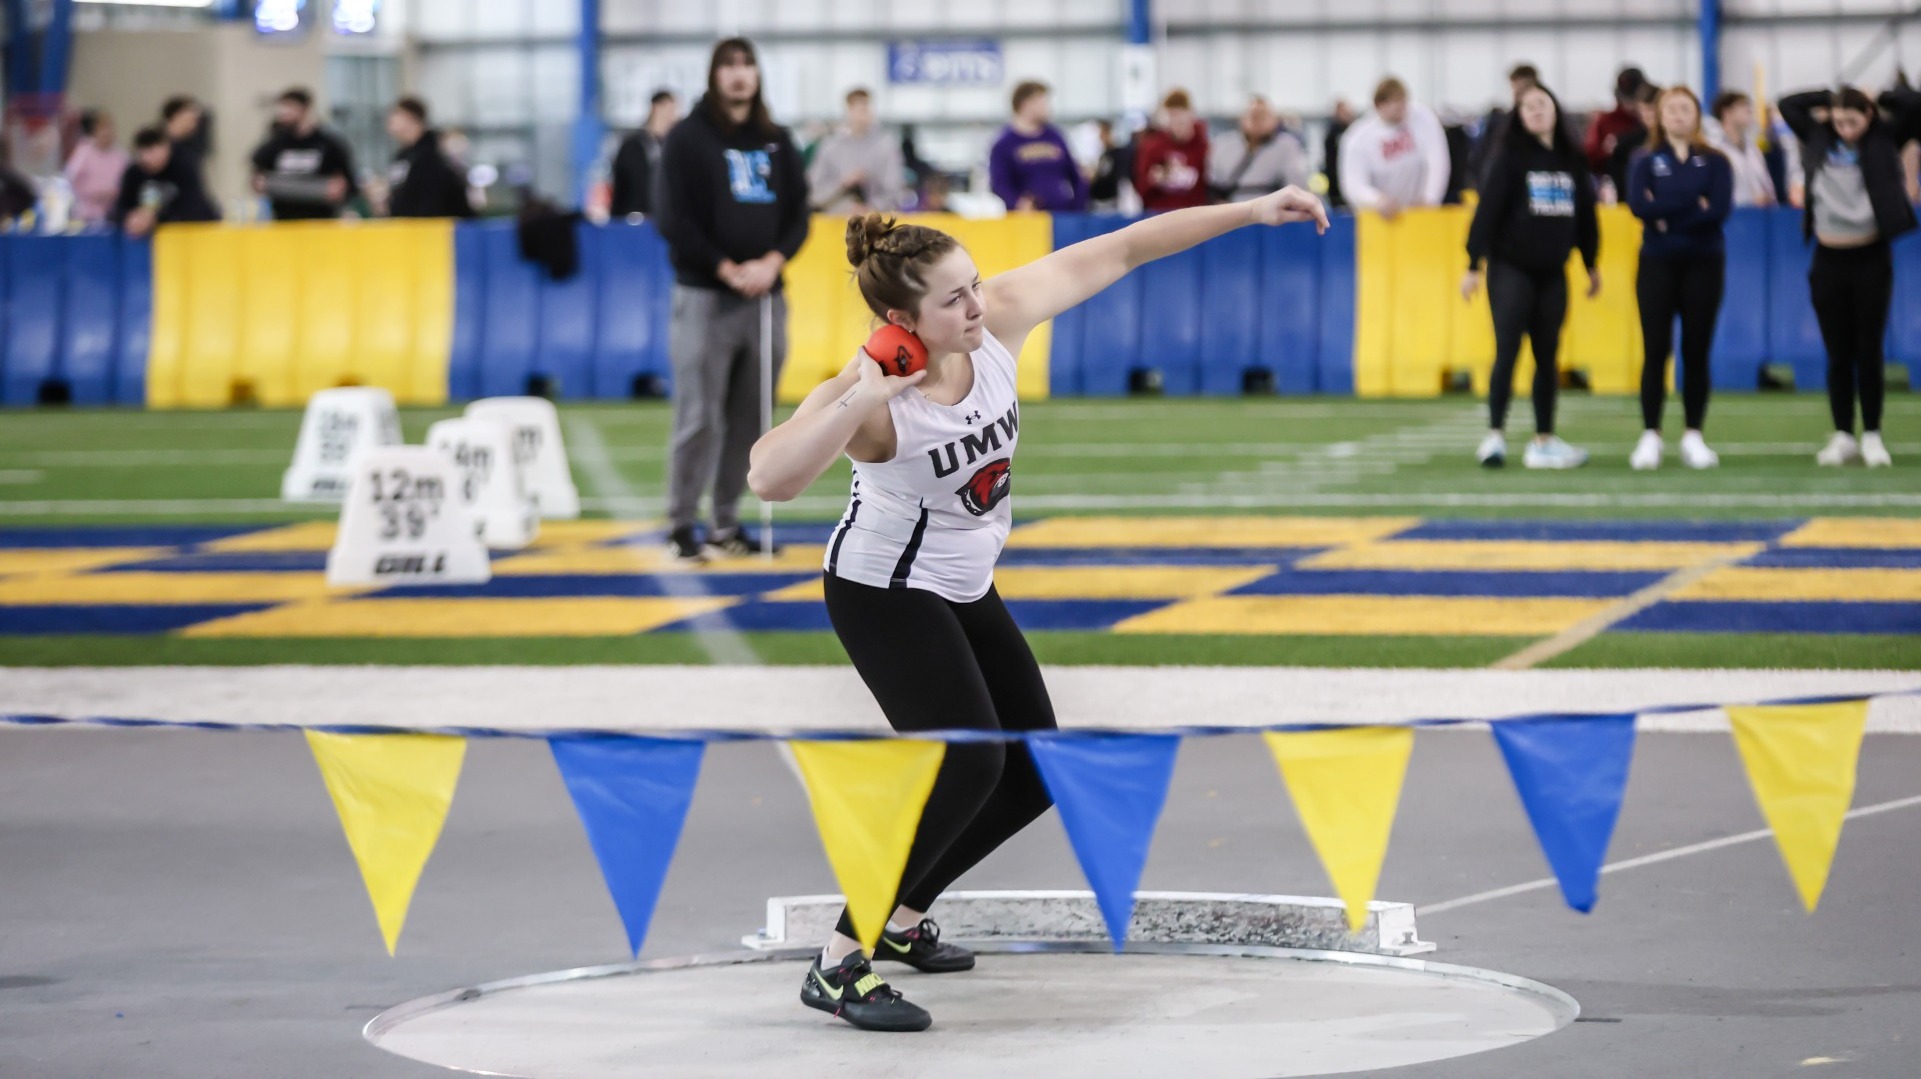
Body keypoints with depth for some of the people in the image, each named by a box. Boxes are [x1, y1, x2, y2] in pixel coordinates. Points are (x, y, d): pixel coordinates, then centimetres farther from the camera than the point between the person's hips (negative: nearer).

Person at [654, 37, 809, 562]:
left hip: (765, 297, 5)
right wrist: (726, 269, -13)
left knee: (747, 420, 6)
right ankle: (681, 529, 0)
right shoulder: (688, 138, -1)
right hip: (705, 297, -5)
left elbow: (798, 213, 10)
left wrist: (772, 262, -8)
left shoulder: (777, 141, 12)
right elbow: (674, 219, -7)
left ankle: (727, 525, 15)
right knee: (699, 419, -6)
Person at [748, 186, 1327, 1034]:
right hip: (883, 594, -8)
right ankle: (838, 966, -21)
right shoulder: (869, 398, -32)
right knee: (967, 764, -25)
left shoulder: (1000, 319, -16)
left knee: (1033, 772, 11)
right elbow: (770, 479, -47)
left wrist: (1251, 212, -10)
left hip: (965, 590, 8)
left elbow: (1118, 252, -10)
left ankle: (904, 920, 29)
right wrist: (856, 403, -53)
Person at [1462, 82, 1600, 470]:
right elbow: (1487, 210, -9)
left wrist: (1592, 264, 19)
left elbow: (1585, 215, 16)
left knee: (1547, 356, 8)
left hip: (1552, 273, 4)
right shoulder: (1509, 158, -5)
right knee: (1507, 351, -8)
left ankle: (1544, 441, 14)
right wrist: (1474, 264, -14)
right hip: (1511, 269, -4)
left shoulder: (1572, 161, 8)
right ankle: (1494, 436, -7)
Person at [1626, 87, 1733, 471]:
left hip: (1703, 263, 0)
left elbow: (1720, 209, -11)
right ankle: (1650, 437, -2)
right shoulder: (1646, 162, 6)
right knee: (1655, 350, -4)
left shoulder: (1714, 162, 4)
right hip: (1658, 264, 0)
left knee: (1696, 350, 2)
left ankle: (1693, 437, 8)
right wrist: (1693, 205, -13)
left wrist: (1667, 216, -12)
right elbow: (1638, 205, -11)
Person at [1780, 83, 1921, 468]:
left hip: (1871, 259, -2)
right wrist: (1831, 98, 8)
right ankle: (1843, 436, 10)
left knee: (1869, 351, 0)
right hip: (1828, 260, 2)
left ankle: (1872, 436, 8)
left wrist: (1874, 98, 0)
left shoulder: (1884, 140, 0)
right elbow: (1788, 104, 13)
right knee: (1838, 353, 5)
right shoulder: (1819, 139, 6)